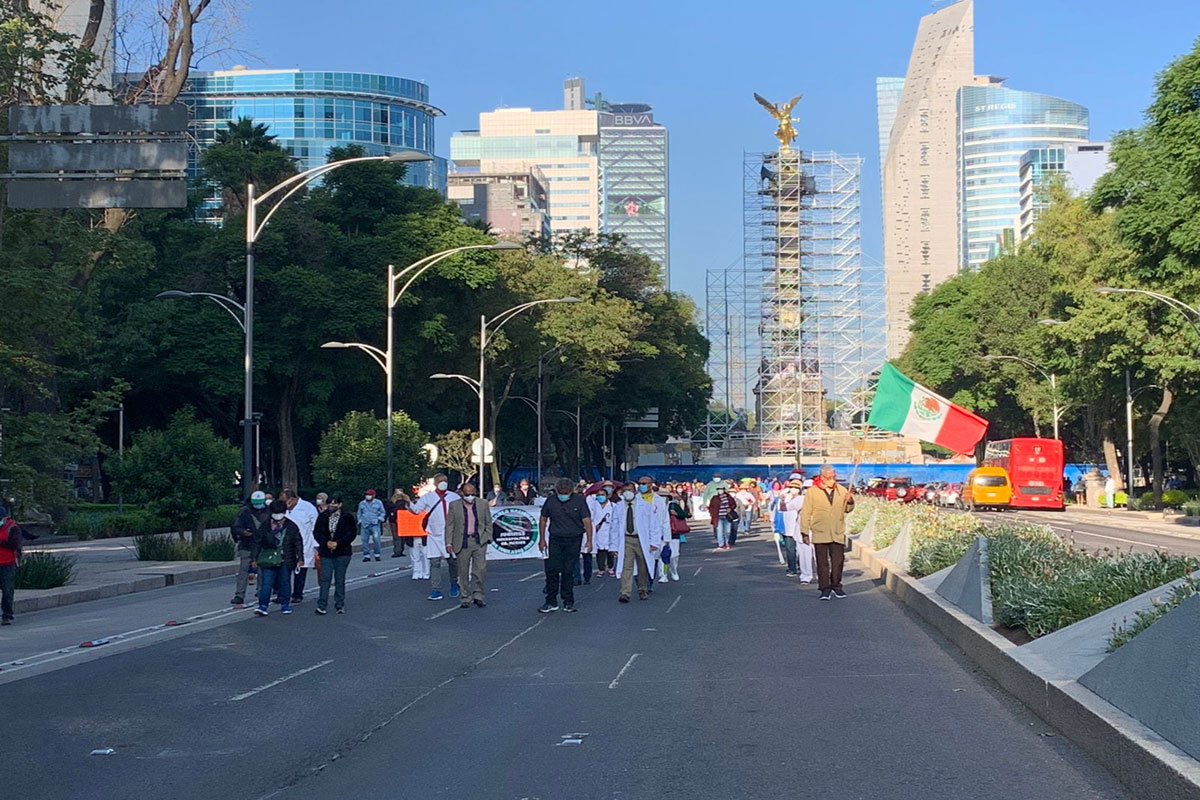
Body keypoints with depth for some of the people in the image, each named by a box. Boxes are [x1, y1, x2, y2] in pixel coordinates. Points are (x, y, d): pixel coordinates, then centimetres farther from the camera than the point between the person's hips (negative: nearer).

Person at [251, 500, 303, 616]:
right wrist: (254, 558, 4)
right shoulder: (265, 526, 5)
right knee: (266, 583, -8)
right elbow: (257, 542, 8)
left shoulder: (291, 526, 4)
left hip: (286, 561, 1)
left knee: (285, 582, 9)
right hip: (268, 560, -1)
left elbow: (298, 542, 7)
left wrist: (300, 558, 2)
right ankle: (262, 605, -11)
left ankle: (285, 604, 21)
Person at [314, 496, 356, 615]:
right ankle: (322, 606, -3)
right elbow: (316, 532, 3)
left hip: (342, 552, -1)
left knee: (340, 580, 6)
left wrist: (338, 543, -14)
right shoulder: (322, 516, 4)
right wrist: (326, 542, -13)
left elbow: (352, 533, -5)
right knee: (325, 579, -3)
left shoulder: (347, 517, -2)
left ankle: (340, 605, 14)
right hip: (326, 552, 1)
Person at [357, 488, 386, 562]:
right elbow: (359, 513, 24)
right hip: (365, 525, 3)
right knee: (365, 540, -2)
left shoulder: (378, 502, 8)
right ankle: (366, 555, 7)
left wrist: (379, 519, -1)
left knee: (377, 540, -13)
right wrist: (360, 521, 12)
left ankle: (377, 555, -1)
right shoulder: (362, 503, 15)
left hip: (375, 524, -3)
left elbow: (383, 512, 14)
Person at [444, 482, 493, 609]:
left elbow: (489, 523, 11)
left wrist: (487, 538, 2)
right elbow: (449, 525, 4)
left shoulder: (483, 504, 6)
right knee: (463, 572, 4)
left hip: (479, 541, 0)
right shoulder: (454, 506, 2)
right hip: (462, 543, 0)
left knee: (480, 570, -7)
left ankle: (479, 596, 7)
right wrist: (449, 543, -2)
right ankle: (466, 598, 13)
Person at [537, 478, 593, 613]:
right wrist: (542, 539, 9)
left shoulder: (579, 500, -4)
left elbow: (587, 521, -5)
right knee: (552, 570, -5)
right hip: (555, 540, 1)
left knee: (568, 571, 1)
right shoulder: (550, 501, 0)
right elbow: (543, 519, 11)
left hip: (574, 540, -1)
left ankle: (568, 602, 13)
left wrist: (589, 540, -12)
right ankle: (551, 602, 2)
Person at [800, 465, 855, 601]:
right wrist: (805, 532, -2)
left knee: (838, 561, 4)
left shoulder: (842, 490, 7)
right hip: (820, 534, -3)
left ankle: (836, 586, 18)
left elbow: (848, 510, 17)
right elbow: (805, 513, 0)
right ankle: (825, 589, 6)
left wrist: (850, 501, -6)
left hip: (838, 533, 3)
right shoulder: (812, 491, -2)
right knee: (822, 562, 1)